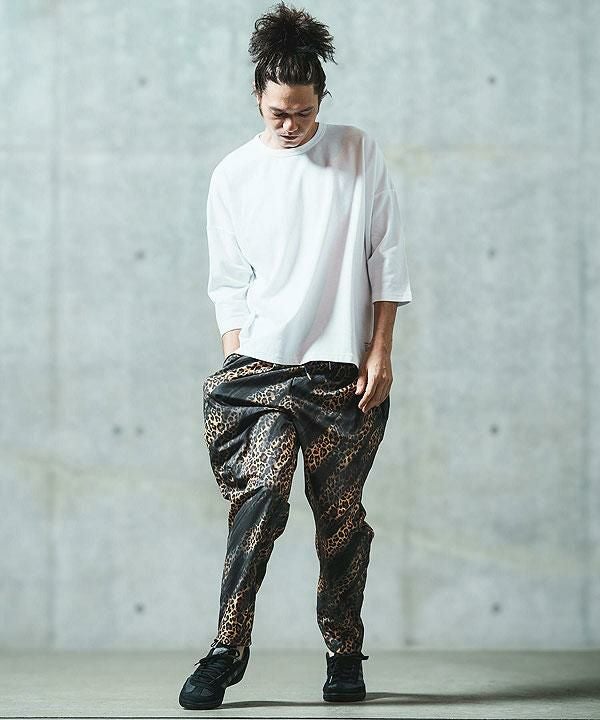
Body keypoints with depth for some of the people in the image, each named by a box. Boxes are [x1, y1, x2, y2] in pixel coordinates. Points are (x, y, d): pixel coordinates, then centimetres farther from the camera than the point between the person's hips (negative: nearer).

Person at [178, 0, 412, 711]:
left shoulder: (361, 155, 4)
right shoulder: (232, 176, 6)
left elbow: (386, 260, 4)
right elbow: (228, 283, 9)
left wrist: (380, 351, -2)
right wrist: (232, 365, 1)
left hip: (344, 369, 0)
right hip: (261, 366, 0)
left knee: (340, 514, 3)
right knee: (261, 496, -16)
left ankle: (344, 654, 15)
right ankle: (226, 651, -11)